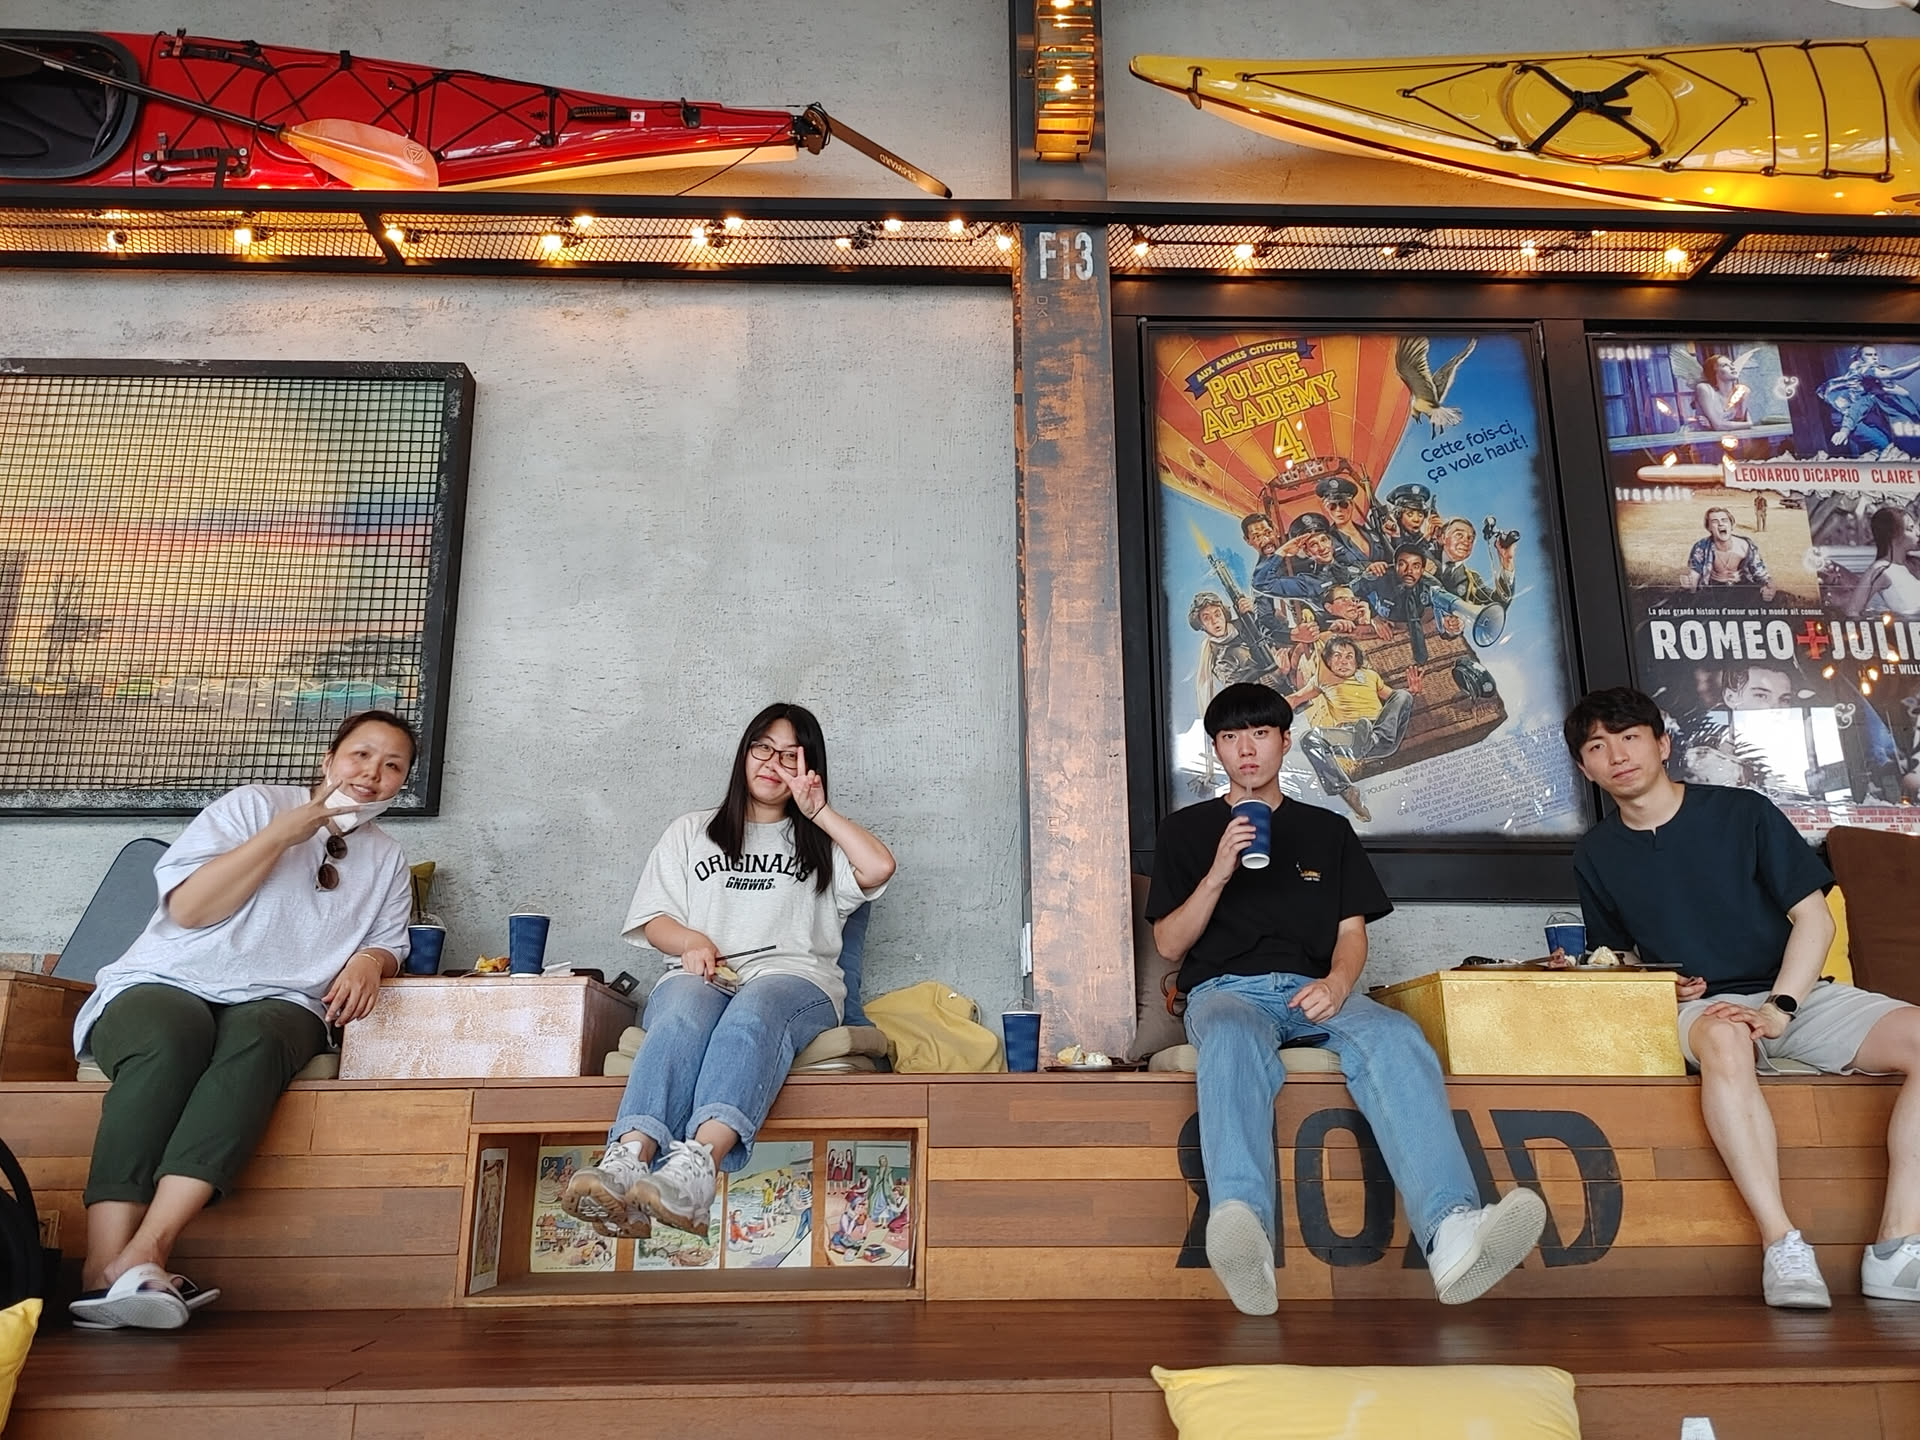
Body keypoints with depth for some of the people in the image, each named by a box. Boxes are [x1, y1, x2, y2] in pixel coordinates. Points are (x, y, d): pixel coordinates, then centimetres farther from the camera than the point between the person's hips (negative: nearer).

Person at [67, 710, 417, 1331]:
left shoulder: (386, 859, 19)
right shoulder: (256, 805, 5)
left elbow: (389, 946, 21)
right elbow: (187, 908, -3)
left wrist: (369, 961, -4)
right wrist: (281, 833, -10)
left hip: (279, 1005, 2)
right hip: (166, 984, -2)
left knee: (255, 1040, -36)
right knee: (170, 1038, -38)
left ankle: (145, 1250, -45)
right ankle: (103, 1266, -41)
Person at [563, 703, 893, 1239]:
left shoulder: (820, 843, 26)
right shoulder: (691, 832, 28)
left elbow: (879, 867, 3)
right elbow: (652, 919, 19)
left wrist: (818, 810, 7)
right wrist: (691, 941, -3)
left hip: (793, 977, -1)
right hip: (701, 976, 1)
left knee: (751, 1014, -38)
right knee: (682, 1018, -37)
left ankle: (697, 1165, -61)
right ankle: (626, 1164, -59)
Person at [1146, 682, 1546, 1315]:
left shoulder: (1328, 830, 24)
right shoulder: (1187, 829, 18)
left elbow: (1352, 931, 13)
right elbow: (1169, 944, 11)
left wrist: (1337, 983, -10)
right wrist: (1218, 875, -5)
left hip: (1315, 993, 2)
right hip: (1225, 989, -2)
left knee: (1394, 1036, -33)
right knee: (1233, 1039, -40)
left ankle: (1452, 1236, -53)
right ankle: (1241, 1228, -64)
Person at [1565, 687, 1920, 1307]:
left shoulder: (1742, 813, 1)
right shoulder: (1595, 856, 7)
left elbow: (1815, 920, -2)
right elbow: (1614, 963, 18)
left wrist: (1777, 1010, -16)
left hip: (1794, 994, 2)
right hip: (1700, 1007, -1)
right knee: (1723, 1038, -38)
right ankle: (1783, 1249, -38)